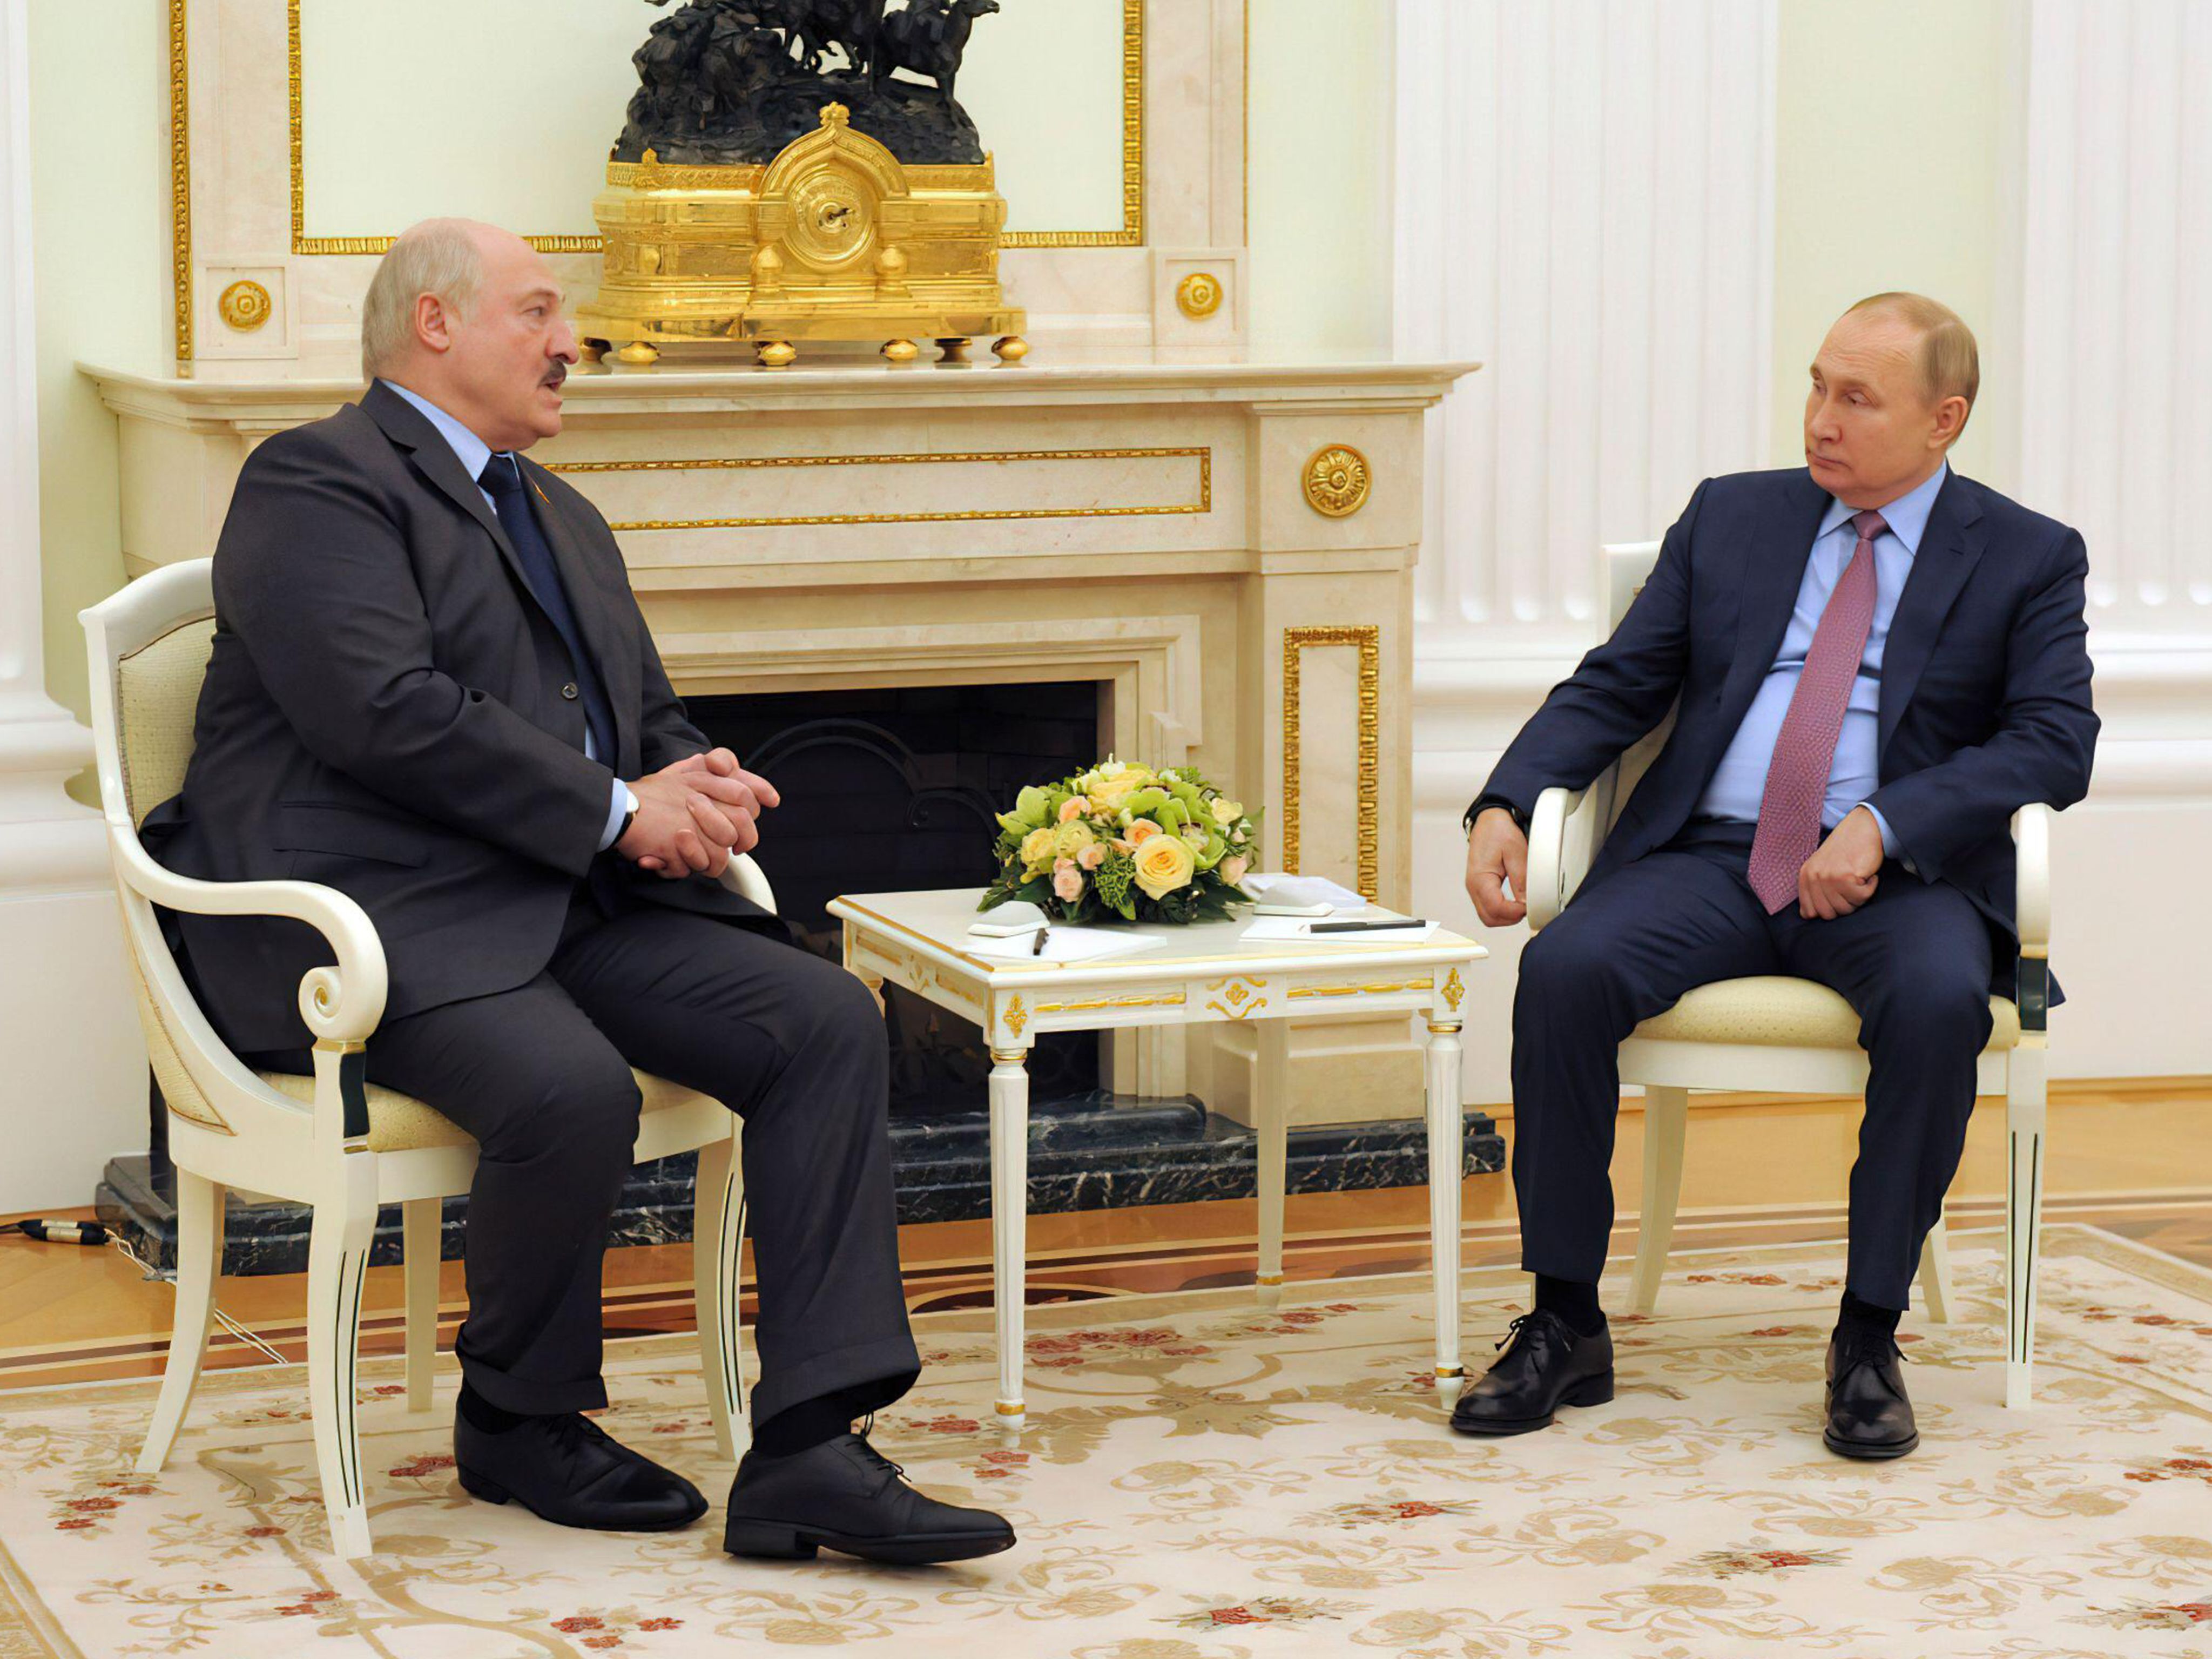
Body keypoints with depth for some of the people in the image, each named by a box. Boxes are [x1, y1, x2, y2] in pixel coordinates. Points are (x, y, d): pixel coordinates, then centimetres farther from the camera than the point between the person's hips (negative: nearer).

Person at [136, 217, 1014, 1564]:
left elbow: (653, 718, 28)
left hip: (570, 902, 8)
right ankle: (519, 1421, -5)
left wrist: (697, 789, 1)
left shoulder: (563, 518, 26)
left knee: (829, 1021, -14)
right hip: (379, 908, -8)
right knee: (573, 1089, -34)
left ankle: (808, 1450, -19)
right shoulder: (320, 481, -4)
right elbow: (384, 711, -18)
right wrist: (619, 810, -15)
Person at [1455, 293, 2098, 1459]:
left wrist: (1884, 826, -20)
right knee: (1565, 969, -27)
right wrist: (1506, 804, -7)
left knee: (1939, 999, -36)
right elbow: (1614, 686, 12)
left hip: (1898, 879, -2)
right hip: (1707, 859, 2)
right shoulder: (1731, 517, 16)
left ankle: (1869, 1338, -21)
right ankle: (1565, 1327, -16)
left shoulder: (2029, 560, 7)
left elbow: (2055, 743, -6)